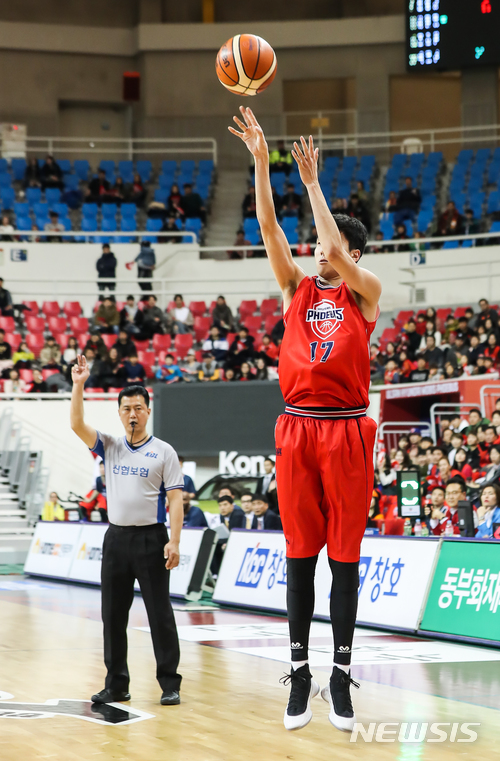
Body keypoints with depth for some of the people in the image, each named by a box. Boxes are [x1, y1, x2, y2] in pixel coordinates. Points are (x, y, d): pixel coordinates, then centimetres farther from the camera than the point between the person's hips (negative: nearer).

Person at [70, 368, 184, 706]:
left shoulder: (163, 451, 0)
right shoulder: (110, 447, 10)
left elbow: (175, 499, -4)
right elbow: (77, 424, -2)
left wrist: (174, 541, -14)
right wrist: (78, 385, -11)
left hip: (151, 539, -4)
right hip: (116, 538, 4)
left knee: (160, 614, -2)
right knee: (113, 615, 6)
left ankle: (170, 685, 3)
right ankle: (117, 685, 14)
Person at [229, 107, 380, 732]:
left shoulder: (366, 291, 5)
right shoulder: (297, 288, 12)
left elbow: (337, 250, -13)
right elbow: (268, 229, 1)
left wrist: (312, 183, -8)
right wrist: (261, 162, -8)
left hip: (348, 431, -3)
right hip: (298, 428, 3)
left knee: (344, 557, 1)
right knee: (300, 556, 4)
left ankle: (341, 675, 5)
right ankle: (300, 673, 8)